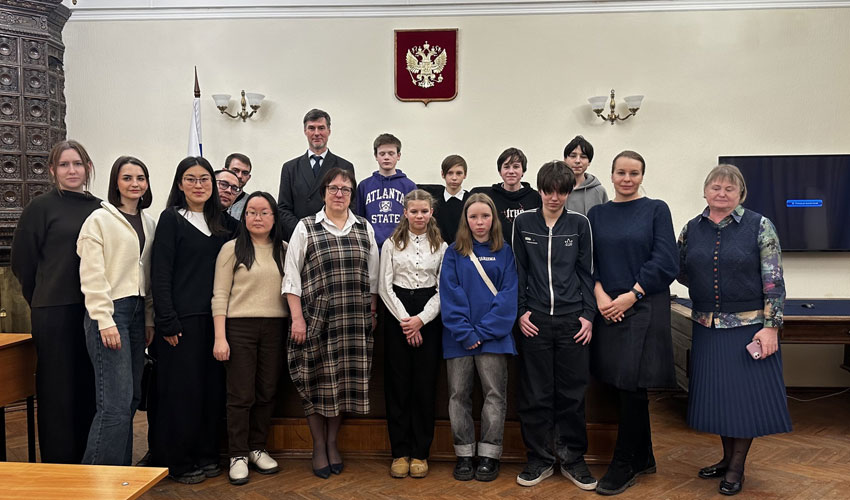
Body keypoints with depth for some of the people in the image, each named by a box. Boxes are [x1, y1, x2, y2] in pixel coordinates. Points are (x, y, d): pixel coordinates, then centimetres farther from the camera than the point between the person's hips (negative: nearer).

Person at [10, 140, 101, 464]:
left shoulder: (99, 209, 9)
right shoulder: (41, 208, -2)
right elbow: (22, 262, 1)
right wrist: (43, 301, 6)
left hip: (93, 310, 4)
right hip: (55, 312, -4)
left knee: (90, 387, 10)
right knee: (58, 388, 3)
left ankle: (87, 459, 23)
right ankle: (59, 462, 16)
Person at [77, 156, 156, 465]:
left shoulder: (149, 223, 15)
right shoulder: (100, 219, -4)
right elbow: (92, 276, -10)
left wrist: (149, 319, 12)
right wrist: (105, 321, -15)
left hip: (137, 312, 7)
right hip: (109, 312, -7)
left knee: (131, 398, 9)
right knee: (117, 402, -11)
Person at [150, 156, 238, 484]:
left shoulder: (223, 221, 12)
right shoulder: (171, 219, -2)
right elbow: (160, 274, -8)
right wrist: (167, 322, -13)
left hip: (214, 318, 5)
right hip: (182, 318, -5)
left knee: (213, 387, 8)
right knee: (181, 389, 1)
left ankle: (206, 454, 22)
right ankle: (178, 462, 14)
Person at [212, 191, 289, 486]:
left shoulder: (283, 250, 9)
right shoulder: (232, 249, -1)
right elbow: (220, 295, -4)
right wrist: (220, 337, -10)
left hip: (275, 328, 3)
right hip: (239, 327, -3)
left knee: (267, 392, 9)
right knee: (241, 394, 2)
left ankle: (257, 448, 25)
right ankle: (238, 455, 15)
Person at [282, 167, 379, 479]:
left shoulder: (365, 229, 11)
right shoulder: (305, 228, 2)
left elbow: (373, 277, 13)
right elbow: (291, 277, -1)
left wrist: (372, 313, 7)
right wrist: (297, 318, -7)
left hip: (354, 320, 2)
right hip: (315, 318, -2)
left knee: (344, 380, 6)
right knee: (317, 381, 4)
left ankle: (332, 443, 25)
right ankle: (318, 447, 21)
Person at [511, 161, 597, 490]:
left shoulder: (580, 223, 4)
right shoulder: (523, 223, 4)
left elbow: (587, 271, 7)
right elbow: (518, 271, 7)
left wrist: (588, 315, 0)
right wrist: (521, 312, -1)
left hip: (572, 319, 0)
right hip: (534, 320, 0)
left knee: (572, 393, 6)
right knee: (535, 394, 5)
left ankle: (572, 459, 22)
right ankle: (540, 459, 19)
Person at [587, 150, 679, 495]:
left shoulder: (656, 210, 1)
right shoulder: (597, 214, 10)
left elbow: (665, 263, -6)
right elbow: (588, 260, 6)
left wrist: (632, 295, -12)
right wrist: (600, 294, -10)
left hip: (644, 308, -3)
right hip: (607, 309, 4)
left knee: (631, 385, -4)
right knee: (620, 386, 8)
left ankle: (624, 466, 9)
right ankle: (643, 459, 25)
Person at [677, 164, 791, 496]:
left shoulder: (760, 226, -6)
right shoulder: (691, 229, 4)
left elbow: (773, 281, -9)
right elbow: (682, 272, 14)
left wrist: (770, 326, -13)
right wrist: (711, 292, 3)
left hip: (748, 326, -3)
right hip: (707, 328, 4)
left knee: (746, 393, 4)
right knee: (716, 393, 12)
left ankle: (737, 467, 20)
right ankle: (727, 457, 30)